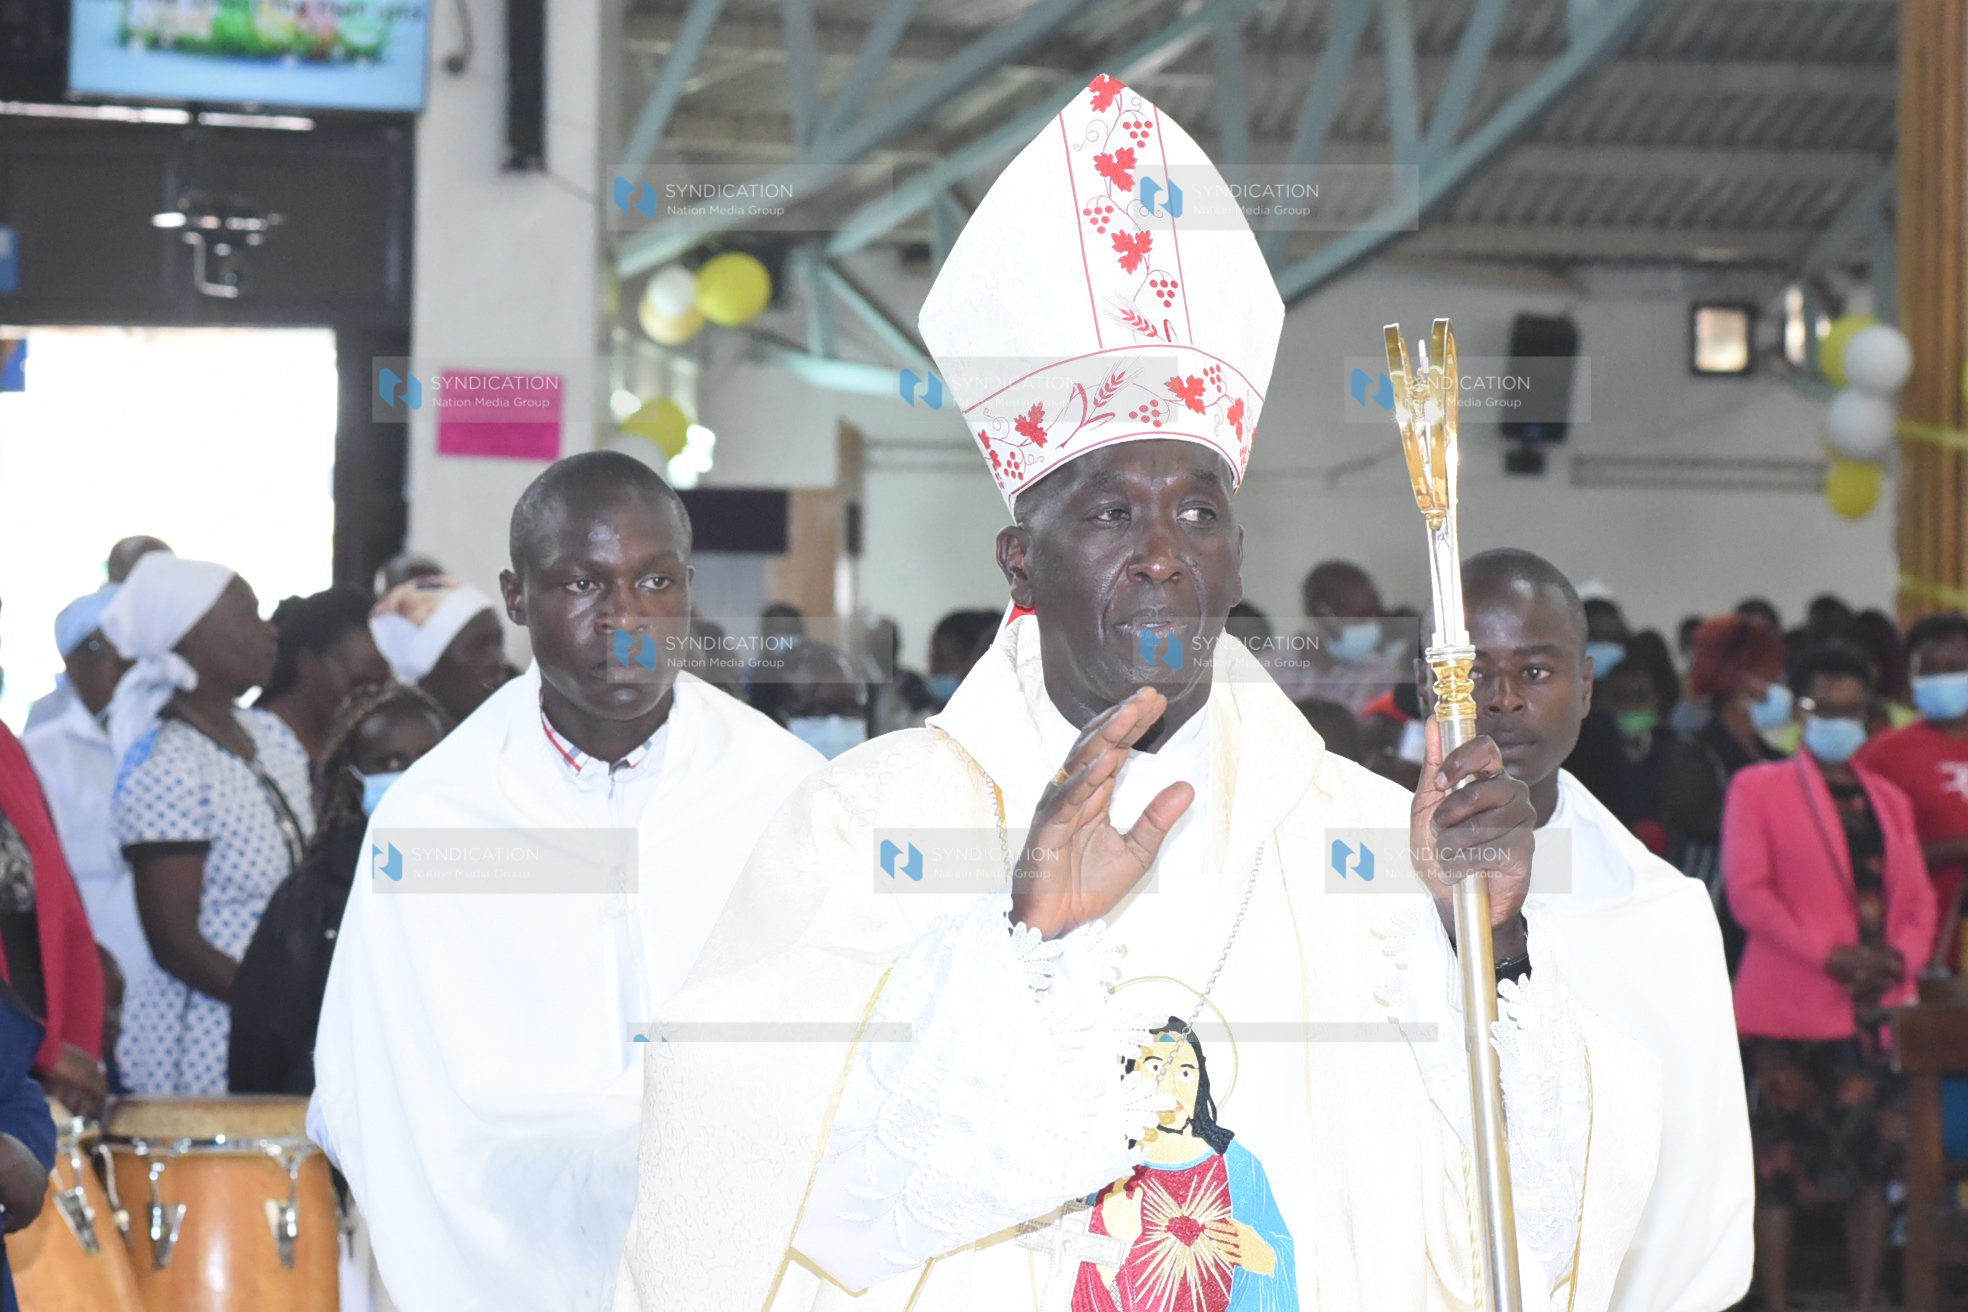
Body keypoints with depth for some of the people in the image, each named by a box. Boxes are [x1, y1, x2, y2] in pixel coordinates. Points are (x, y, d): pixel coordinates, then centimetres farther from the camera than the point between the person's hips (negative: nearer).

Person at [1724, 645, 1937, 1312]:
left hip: (1875, 1010, 4)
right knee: (1778, 1171, -4)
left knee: (1872, 1167, 1)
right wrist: (1829, 955, -15)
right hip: (1786, 1009, -4)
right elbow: (1747, 890, -6)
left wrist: (1899, 957, -7)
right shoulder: (1758, 787, 5)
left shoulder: (1888, 799, 19)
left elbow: (1918, 900, 15)